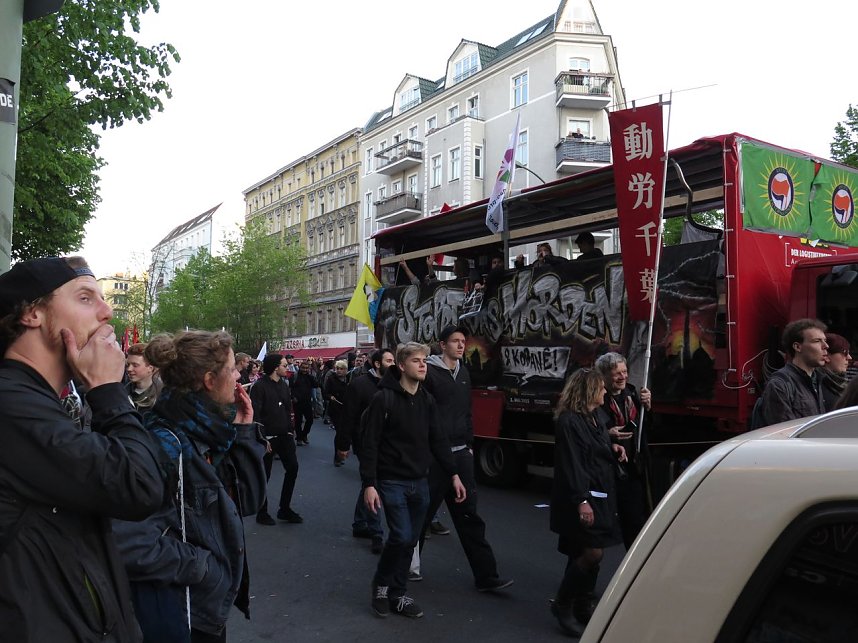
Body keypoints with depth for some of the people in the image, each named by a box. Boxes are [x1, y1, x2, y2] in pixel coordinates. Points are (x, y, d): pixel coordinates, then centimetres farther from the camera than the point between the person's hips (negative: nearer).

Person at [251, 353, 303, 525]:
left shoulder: (284, 384, 9)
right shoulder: (259, 386, -14)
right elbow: (255, 414, -18)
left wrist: (291, 430, 9)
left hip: (284, 435, 7)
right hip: (268, 437, -7)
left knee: (292, 467, 5)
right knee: (264, 475, 4)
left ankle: (284, 508, 19)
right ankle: (262, 513, 20)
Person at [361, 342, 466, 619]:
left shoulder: (427, 400, 7)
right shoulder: (383, 399, -12)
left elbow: (438, 440, 11)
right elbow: (369, 444, -13)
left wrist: (454, 474, 5)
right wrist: (369, 484, -17)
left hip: (419, 483, 6)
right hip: (392, 482, -6)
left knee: (410, 541, 9)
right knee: (402, 537, -11)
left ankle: (397, 594, 25)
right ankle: (381, 584, 14)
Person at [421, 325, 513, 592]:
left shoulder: (463, 373, 12)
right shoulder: (429, 372, -10)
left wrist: (469, 445, 16)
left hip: (460, 454, 6)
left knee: (468, 515, 7)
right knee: (423, 513, 7)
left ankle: (486, 575, 11)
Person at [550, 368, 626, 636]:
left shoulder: (597, 417, 12)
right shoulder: (568, 421, -15)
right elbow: (570, 464, -20)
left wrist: (613, 448, 5)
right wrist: (581, 501, -23)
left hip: (601, 495, 9)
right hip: (581, 498, -9)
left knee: (588, 554, 12)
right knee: (592, 553, -11)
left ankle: (583, 606, 25)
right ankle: (562, 604, 5)